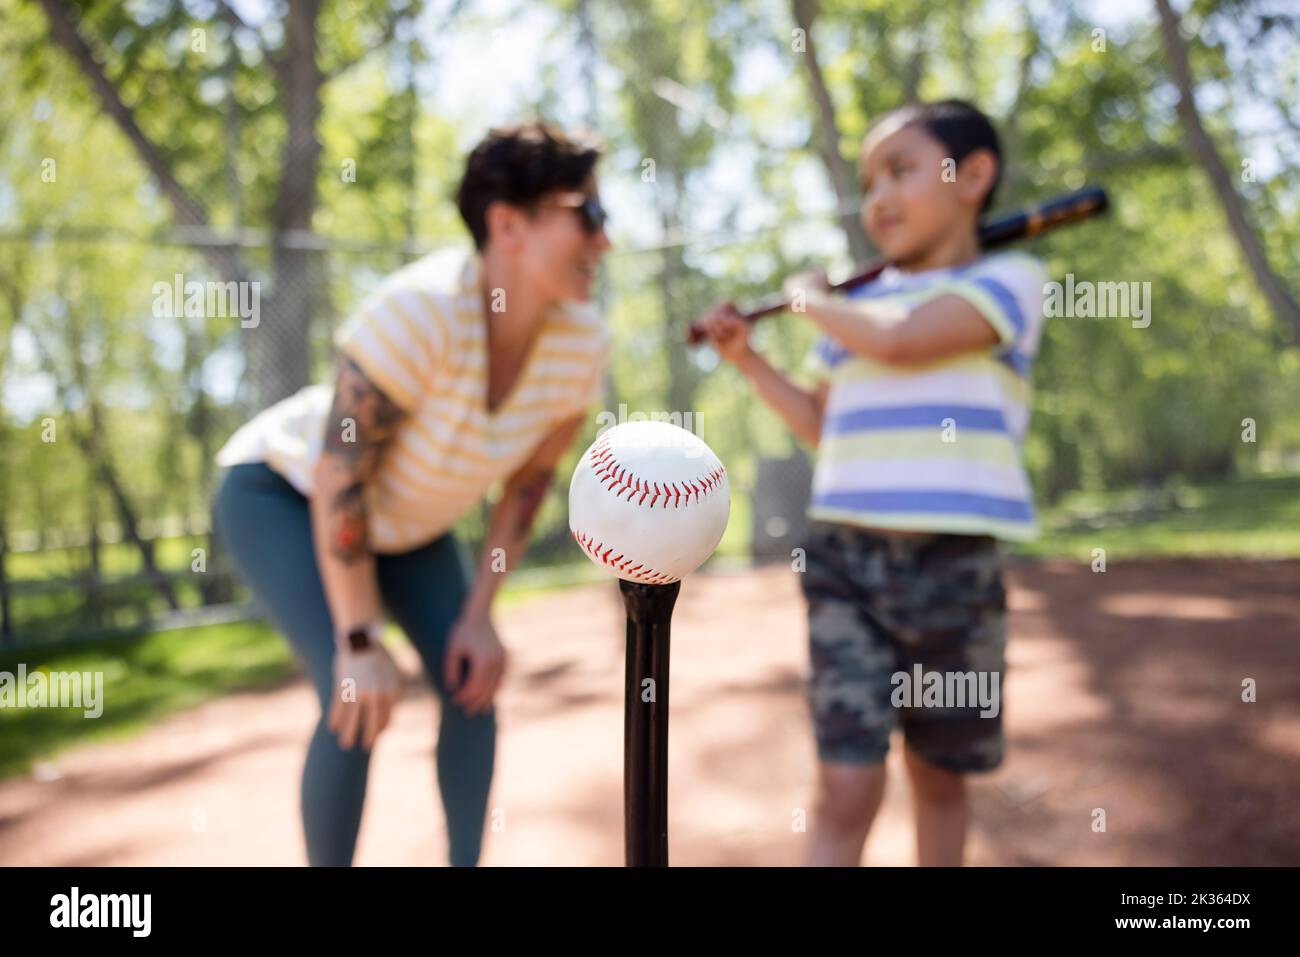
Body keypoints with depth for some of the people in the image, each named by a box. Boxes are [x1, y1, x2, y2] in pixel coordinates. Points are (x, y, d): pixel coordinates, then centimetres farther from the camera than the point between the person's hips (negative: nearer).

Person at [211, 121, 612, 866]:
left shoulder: (582, 340, -19)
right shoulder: (424, 310, -39)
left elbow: (532, 477, -5)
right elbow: (338, 478, -32)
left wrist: (479, 614, -7)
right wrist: (362, 642, -27)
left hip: (403, 512, 6)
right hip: (281, 492, -6)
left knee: (473, 681, -2)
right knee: (355, 701, -21)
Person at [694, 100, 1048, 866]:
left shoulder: (1011, 277, -3)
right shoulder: (856, 305, 13)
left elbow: (899, 341, -20)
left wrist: (811, 299, -2)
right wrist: (747, 356, 15)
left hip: (953, 567, -3)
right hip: (843, 559, 3)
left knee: (939, 773, 14)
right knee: (847, 784, -6)